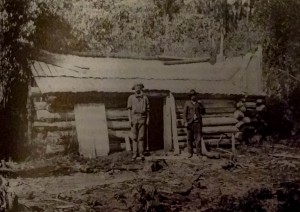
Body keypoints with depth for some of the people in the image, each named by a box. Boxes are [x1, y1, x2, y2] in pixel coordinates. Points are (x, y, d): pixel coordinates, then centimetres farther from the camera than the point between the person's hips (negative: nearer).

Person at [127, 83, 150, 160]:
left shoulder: (145, 98, 10)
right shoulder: (131, 97, 9)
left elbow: (147, 110, 9)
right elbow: (129, 109, 4)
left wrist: (147, 120, 2)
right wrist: (130, 119, -6)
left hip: (142, 118, 0)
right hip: (134, 117, 0)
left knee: (141, 136, -2)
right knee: (134, 137, -1)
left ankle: (141, 153, 1)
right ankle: (135, 153, 1)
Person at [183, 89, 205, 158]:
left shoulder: (199, 103, 14)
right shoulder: (187, 103, 8)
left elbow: (203, 112, 11)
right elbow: (184, 113, 4)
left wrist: (200, 105, -2)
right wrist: (185, 122, -7)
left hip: (198, 122, 1)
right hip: (190, 122, -1)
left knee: (198, 138, -4)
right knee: (190, 138, 0)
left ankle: (198, 152, 1)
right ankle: (190, 153, 6)